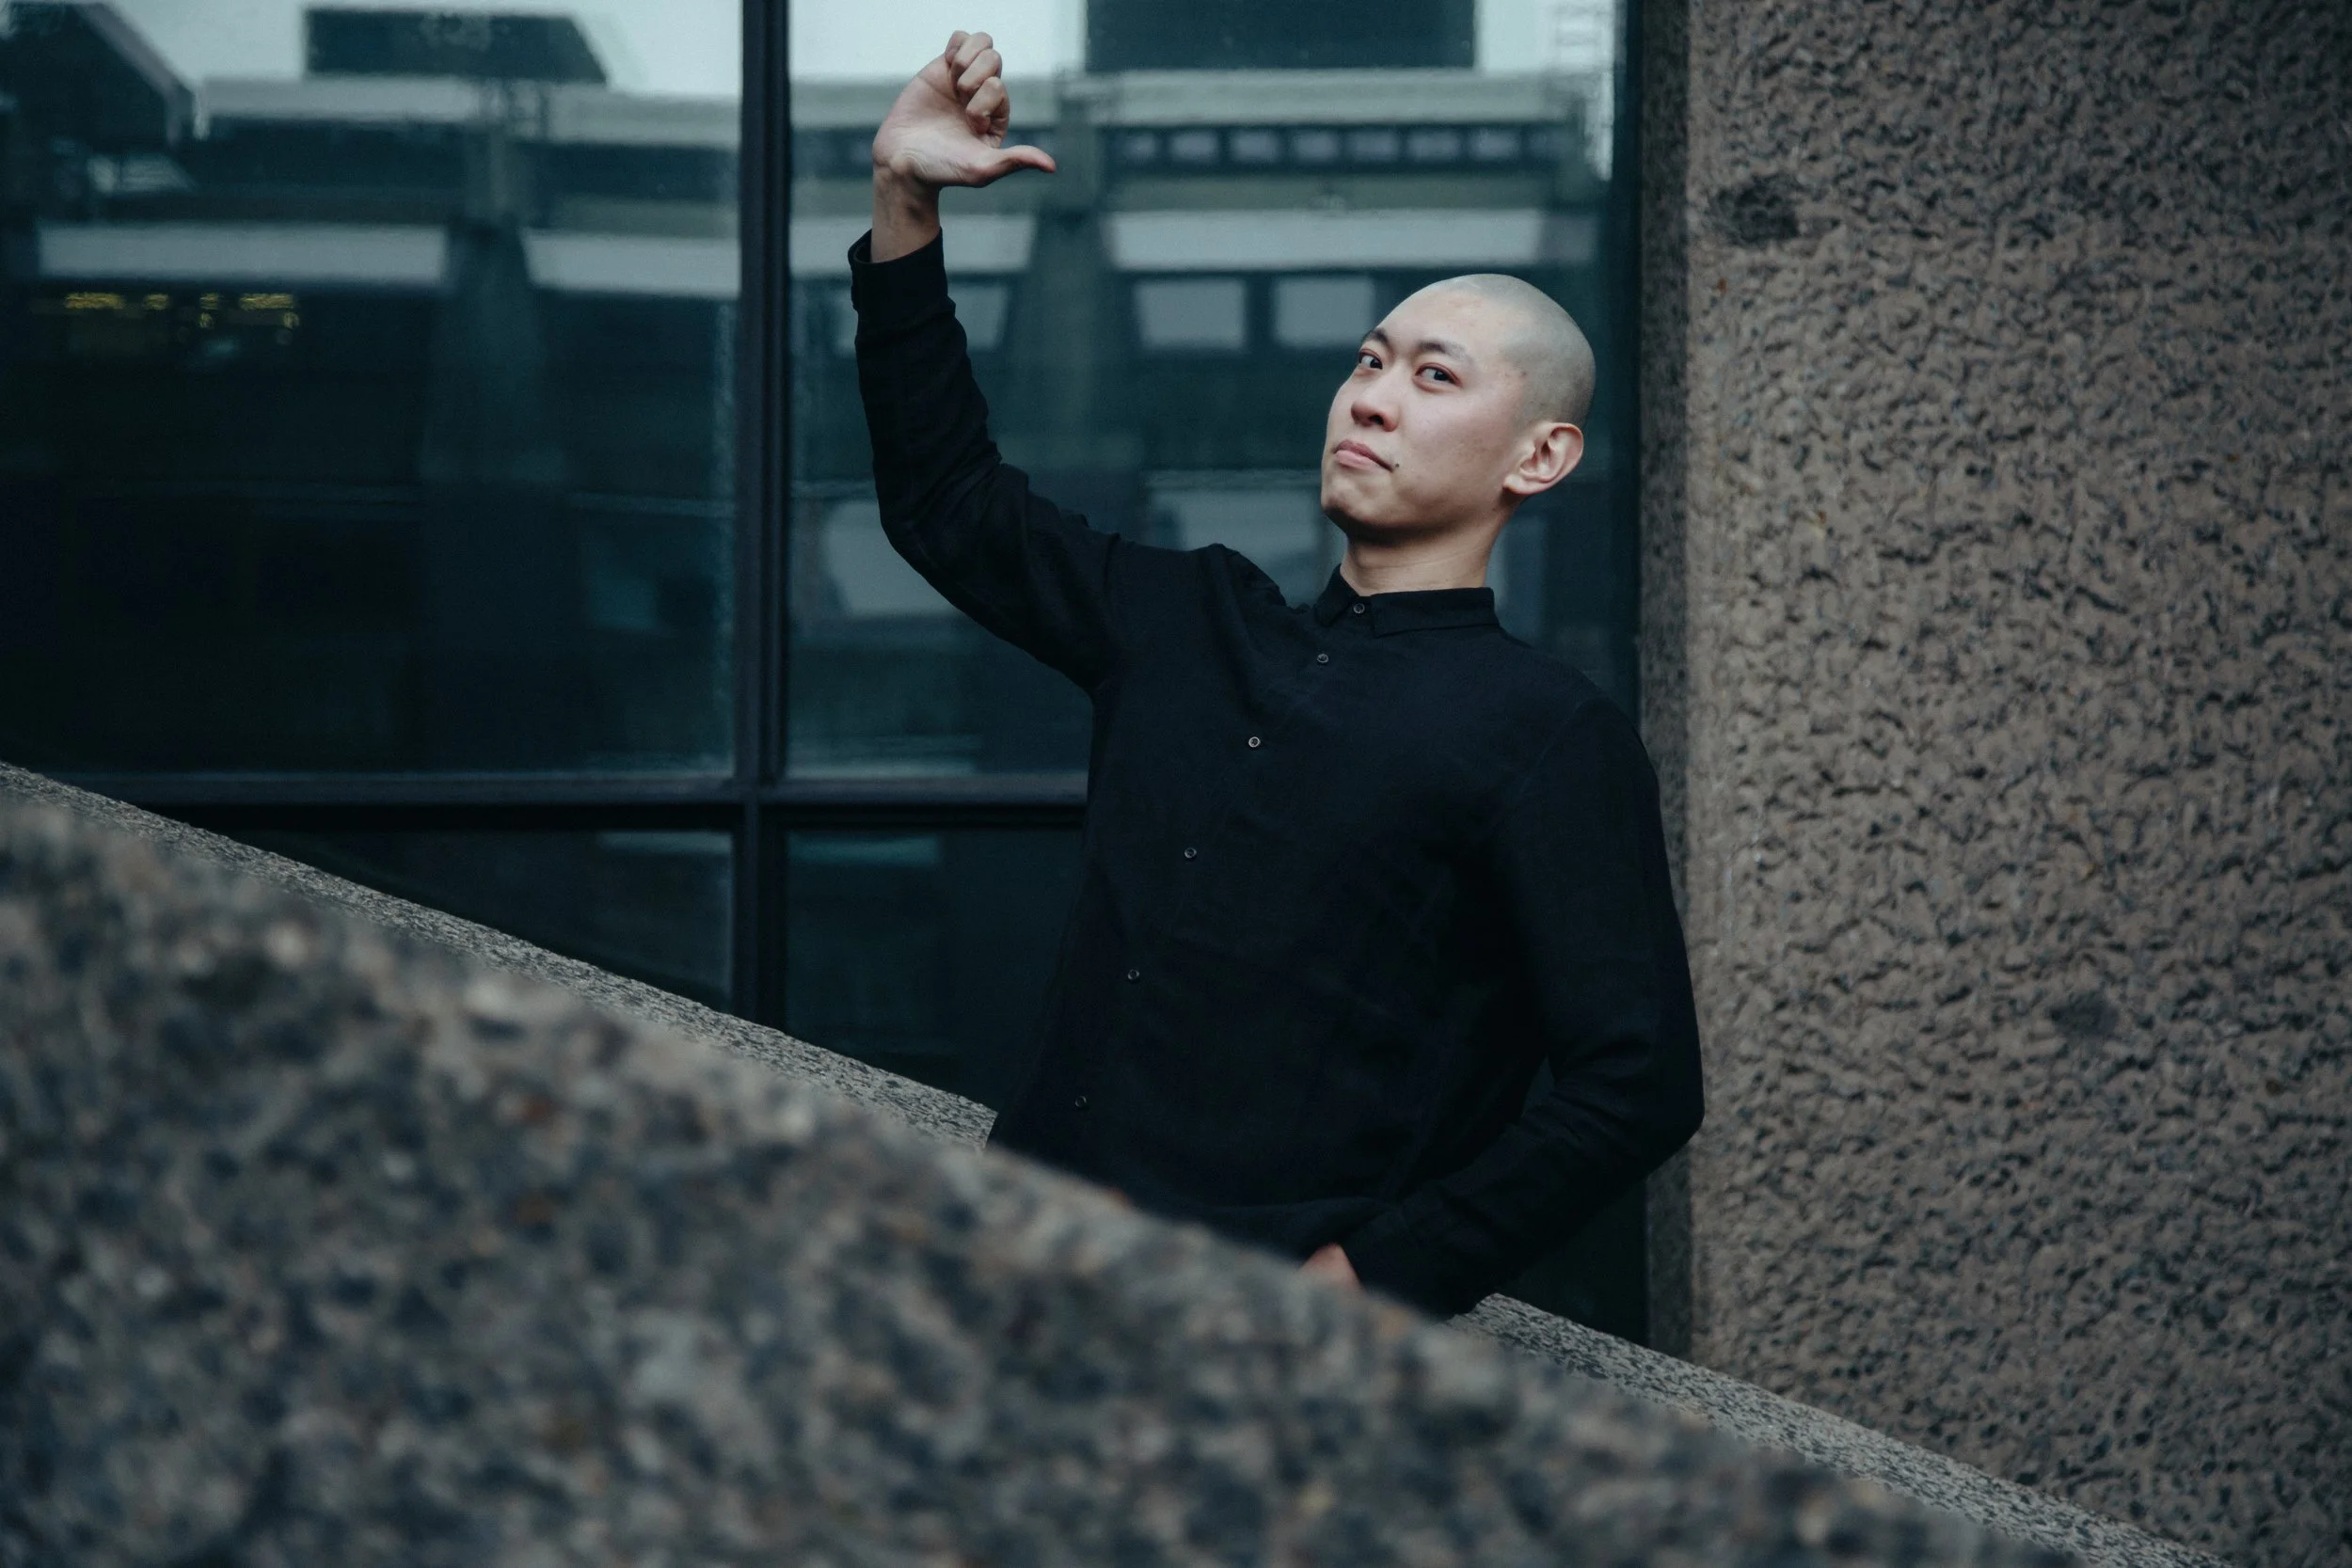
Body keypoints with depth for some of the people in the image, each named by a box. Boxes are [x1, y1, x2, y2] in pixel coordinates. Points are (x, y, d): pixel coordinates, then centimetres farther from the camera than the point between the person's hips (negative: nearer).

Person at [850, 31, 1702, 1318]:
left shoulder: (1549, 739, 1)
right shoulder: (1189, 625, 19)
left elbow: (1638, 1085, -6)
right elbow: (950, 501, 31)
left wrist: (1375, 1278, -13)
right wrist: (903, 203, 21)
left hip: (1270, 1311, -5)